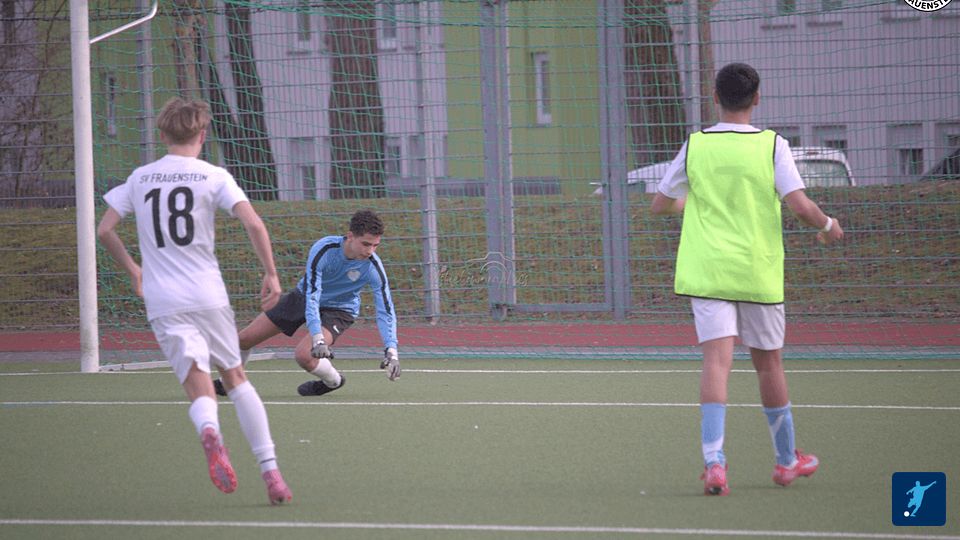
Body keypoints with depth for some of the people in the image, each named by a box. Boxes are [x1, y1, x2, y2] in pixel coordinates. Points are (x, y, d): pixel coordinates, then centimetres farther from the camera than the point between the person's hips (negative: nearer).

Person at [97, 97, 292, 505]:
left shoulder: (140, 179, 9)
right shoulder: (214, 177, 1)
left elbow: (104, 230, 10)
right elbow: (253, 223, -12)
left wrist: (131, 269, 25)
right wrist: (271, 273, -1)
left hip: (163, 303, 1)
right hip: (208, 295, 0)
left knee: (199, 387, -6)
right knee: (236, 378, 16)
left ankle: (210, 432, -42)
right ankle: (270, 470, 10)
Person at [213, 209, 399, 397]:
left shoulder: (373, 267, -29)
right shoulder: (323, 249, -32)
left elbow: (386, 311, -24)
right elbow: (311, 295, -35)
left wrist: (391, 351, -36)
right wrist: (318, 338, -45)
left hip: (339, 311, -2)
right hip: (303, 297, 2)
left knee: (303, 355, -30)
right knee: (243, 340, 4)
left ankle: (333, 381, 2)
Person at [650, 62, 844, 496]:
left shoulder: (695, 146, 0)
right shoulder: (772, 146, -5)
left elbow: (659, 204, 9)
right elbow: (800, 205, -13)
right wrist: (829, 226, 7)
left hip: (706, 272, 0)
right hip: (759, 271, 0)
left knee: (717, 361, -7)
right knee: (768, 362, 15)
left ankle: (714, 461, -25)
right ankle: (786, 459, 30)